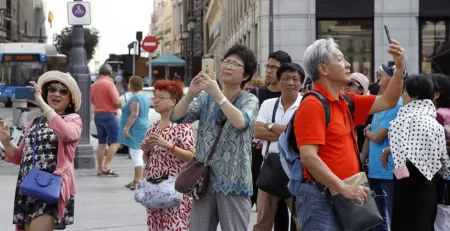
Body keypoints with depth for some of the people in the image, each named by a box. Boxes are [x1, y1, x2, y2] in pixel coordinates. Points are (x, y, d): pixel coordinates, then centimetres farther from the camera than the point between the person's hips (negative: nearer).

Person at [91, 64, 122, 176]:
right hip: (109, 115, -8)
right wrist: (121, 105, 1)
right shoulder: (109, 84, -14)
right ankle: (106, 167, -14)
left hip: (97, 115, 8)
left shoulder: (94, 85, 9)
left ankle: (100, 168, 11)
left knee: (102, 142, 12)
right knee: (115, 142, -5)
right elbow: (117, 101, -18)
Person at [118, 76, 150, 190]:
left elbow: (134, 114, -23)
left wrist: (126, 128, -21)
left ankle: (138, 181, -15)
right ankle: (137, 180, 19)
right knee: (138, 155, 14)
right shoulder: (144, 97, 16)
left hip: (135, 130, -10)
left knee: (136, 155, -11)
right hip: (143, 128, 10)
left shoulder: (135, 98, -15)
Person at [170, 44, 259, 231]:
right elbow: (176, 117, -3)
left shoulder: (249, 100, 0)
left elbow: (241, 122, -22)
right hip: (205, 179, 4)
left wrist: (217, 93, -27)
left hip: (234, 181, -4)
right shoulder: (206, 98, 10)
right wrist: (191, 93, -20)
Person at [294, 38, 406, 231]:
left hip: (343, 197, 9)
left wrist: (400, 67, 10)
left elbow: (388, 102, 24)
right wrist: (344, 189, -26)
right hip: (320, 197, -9)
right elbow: (308, 158, -22)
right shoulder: (313, 105, -14)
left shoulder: (346, 102, 12)